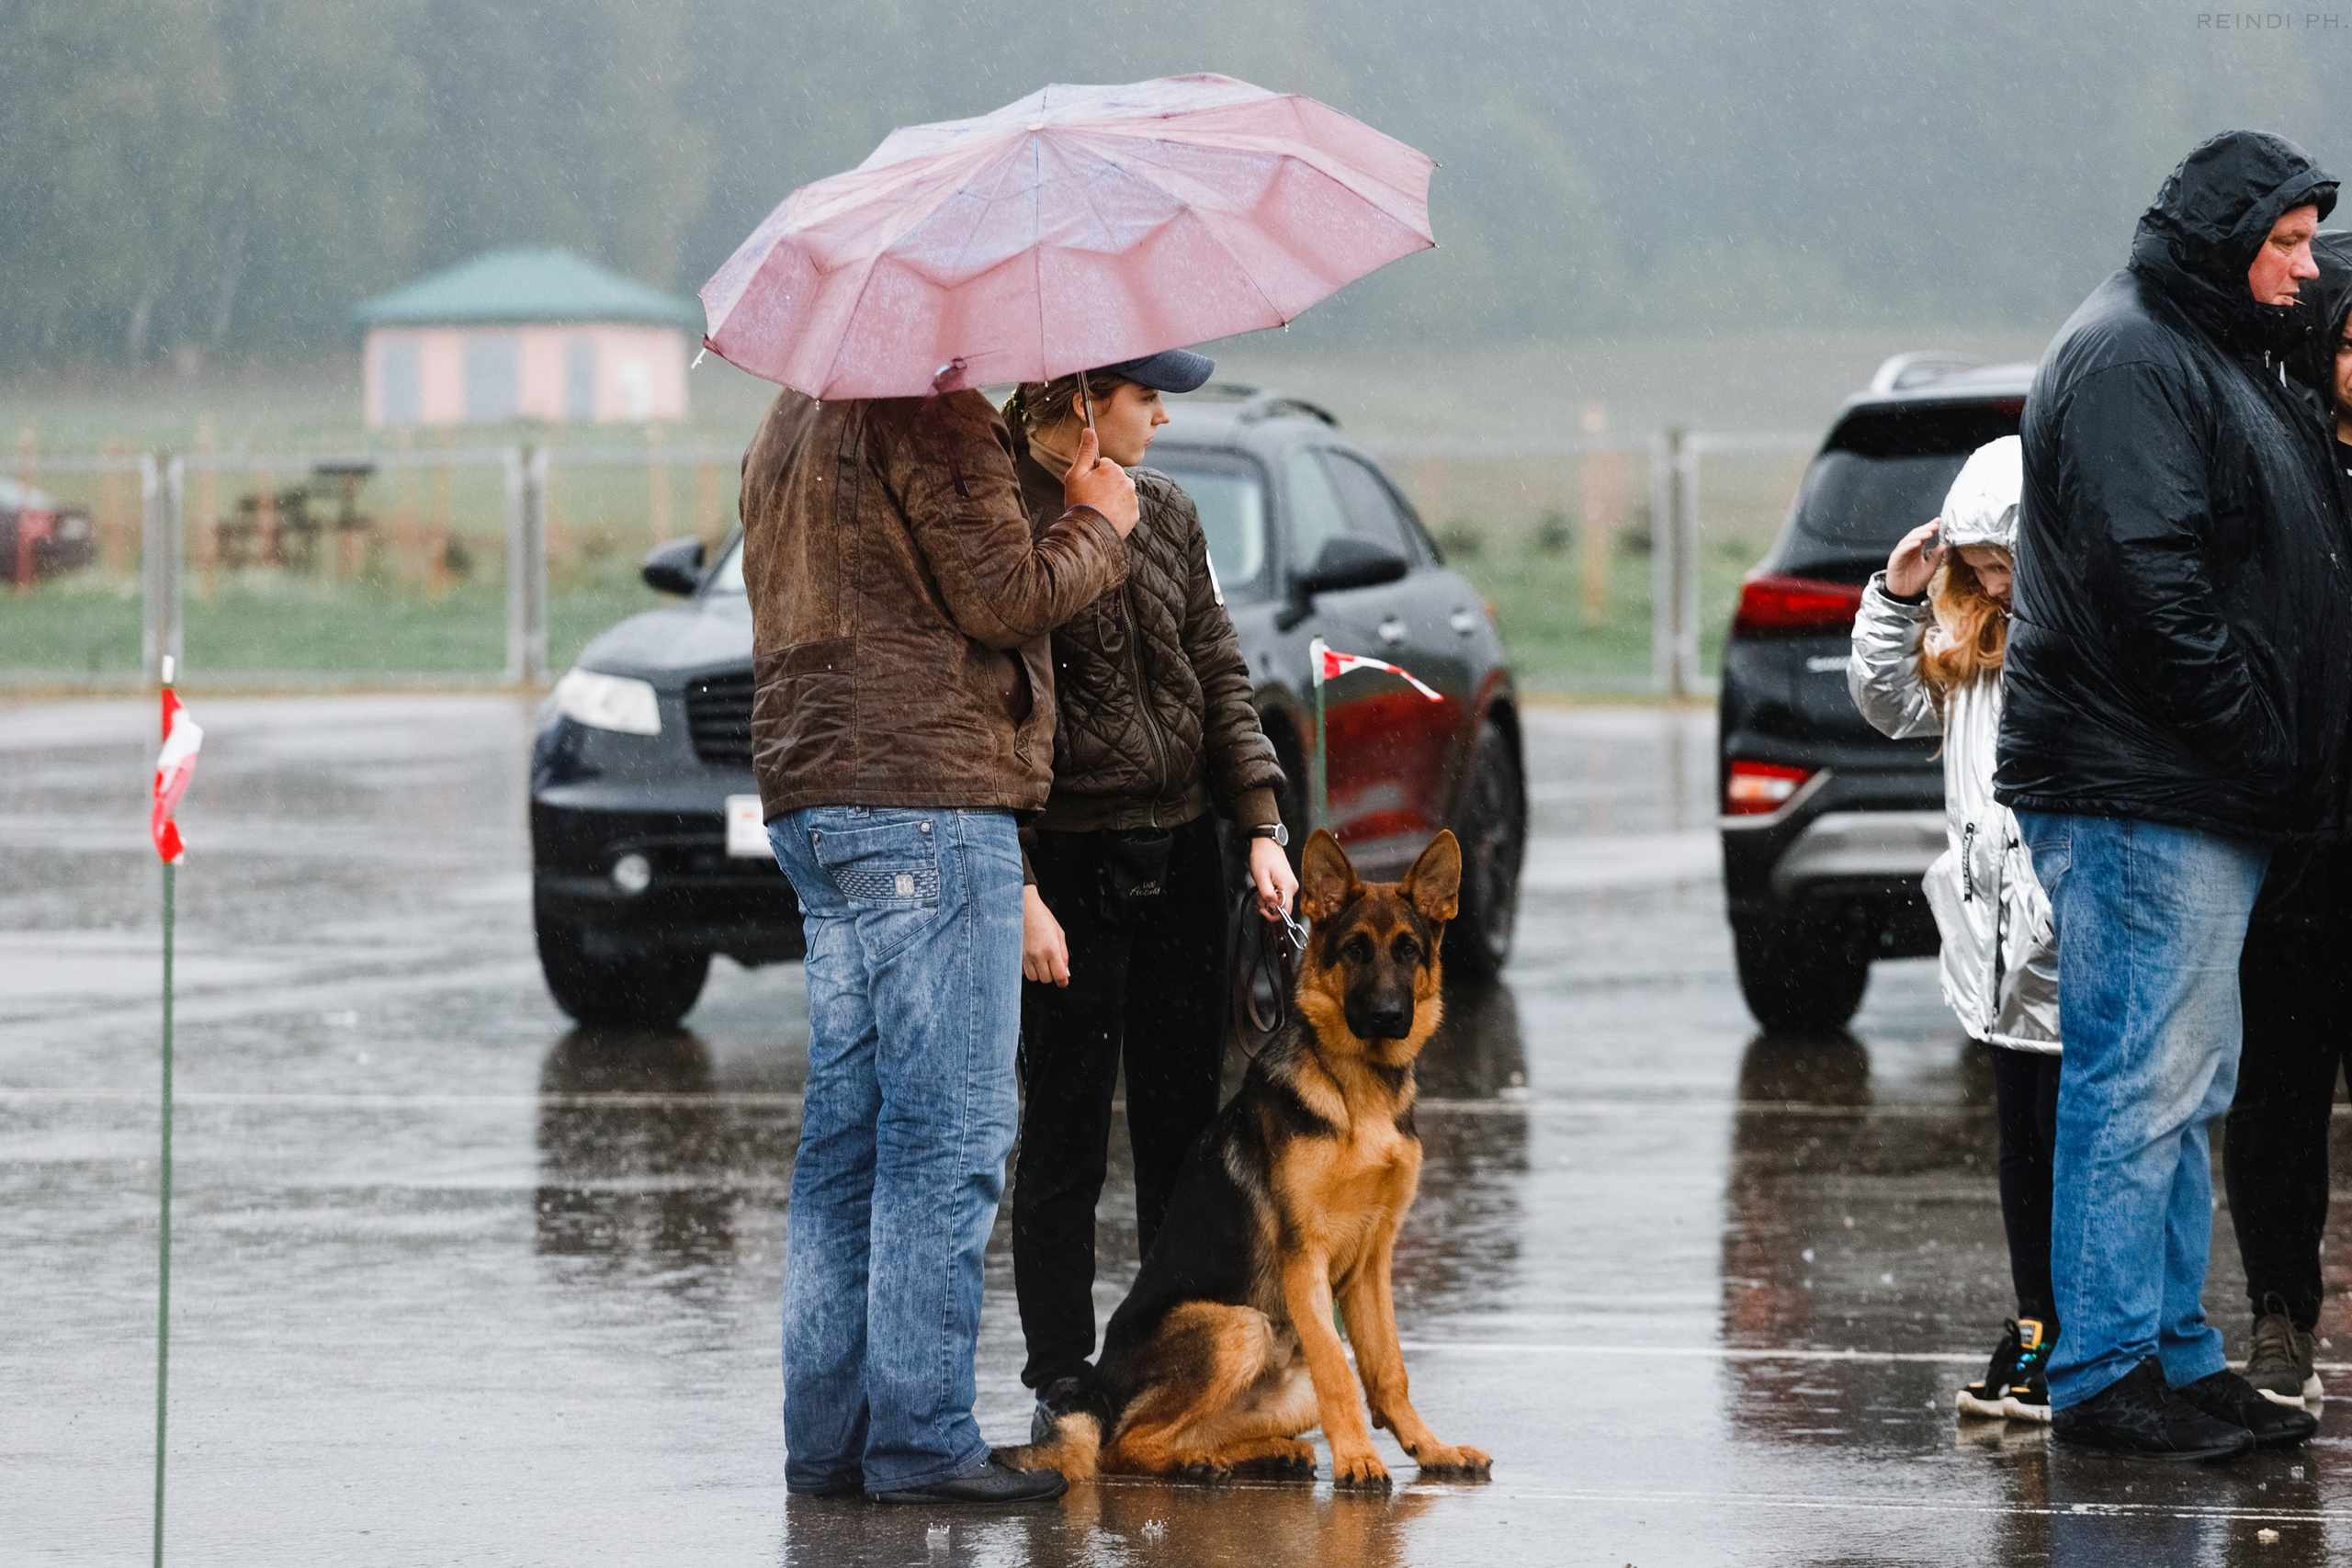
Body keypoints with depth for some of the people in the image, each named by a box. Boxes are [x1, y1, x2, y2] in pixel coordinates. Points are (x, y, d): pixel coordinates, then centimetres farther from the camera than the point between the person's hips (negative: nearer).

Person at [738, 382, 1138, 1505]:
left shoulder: (790, 425, 19)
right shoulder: (936, 423, -11)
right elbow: (1004, 598, -14)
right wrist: (1096, 525, 2)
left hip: (810, 800, 10)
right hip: (926, 794, -10)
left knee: (850, 1123, 11)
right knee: (949, 1129, -7)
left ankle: (827, 1433, 11)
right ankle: (920, 1440, -9)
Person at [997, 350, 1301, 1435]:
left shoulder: (1164, 514, 10)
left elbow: (1219, 673, 14)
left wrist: (1261, 825, 3)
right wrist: (1014, 890, -17)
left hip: (1181, 852, 6)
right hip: (1068, 862, -6)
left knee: (1185, 1121, 8)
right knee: (1066, 1137, -1)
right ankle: (1061, 1377, 7)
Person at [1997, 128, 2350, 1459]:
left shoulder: (2212, 358, 21)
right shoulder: (2129, 362, -12)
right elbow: (2150, 583, -22)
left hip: (2204, 799, 11)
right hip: (2142, 796, -11)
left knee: (2188, 1088, 14)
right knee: (2143, 1080, -9)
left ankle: (2179, 1354, 19)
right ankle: (2105, 1373, -6)